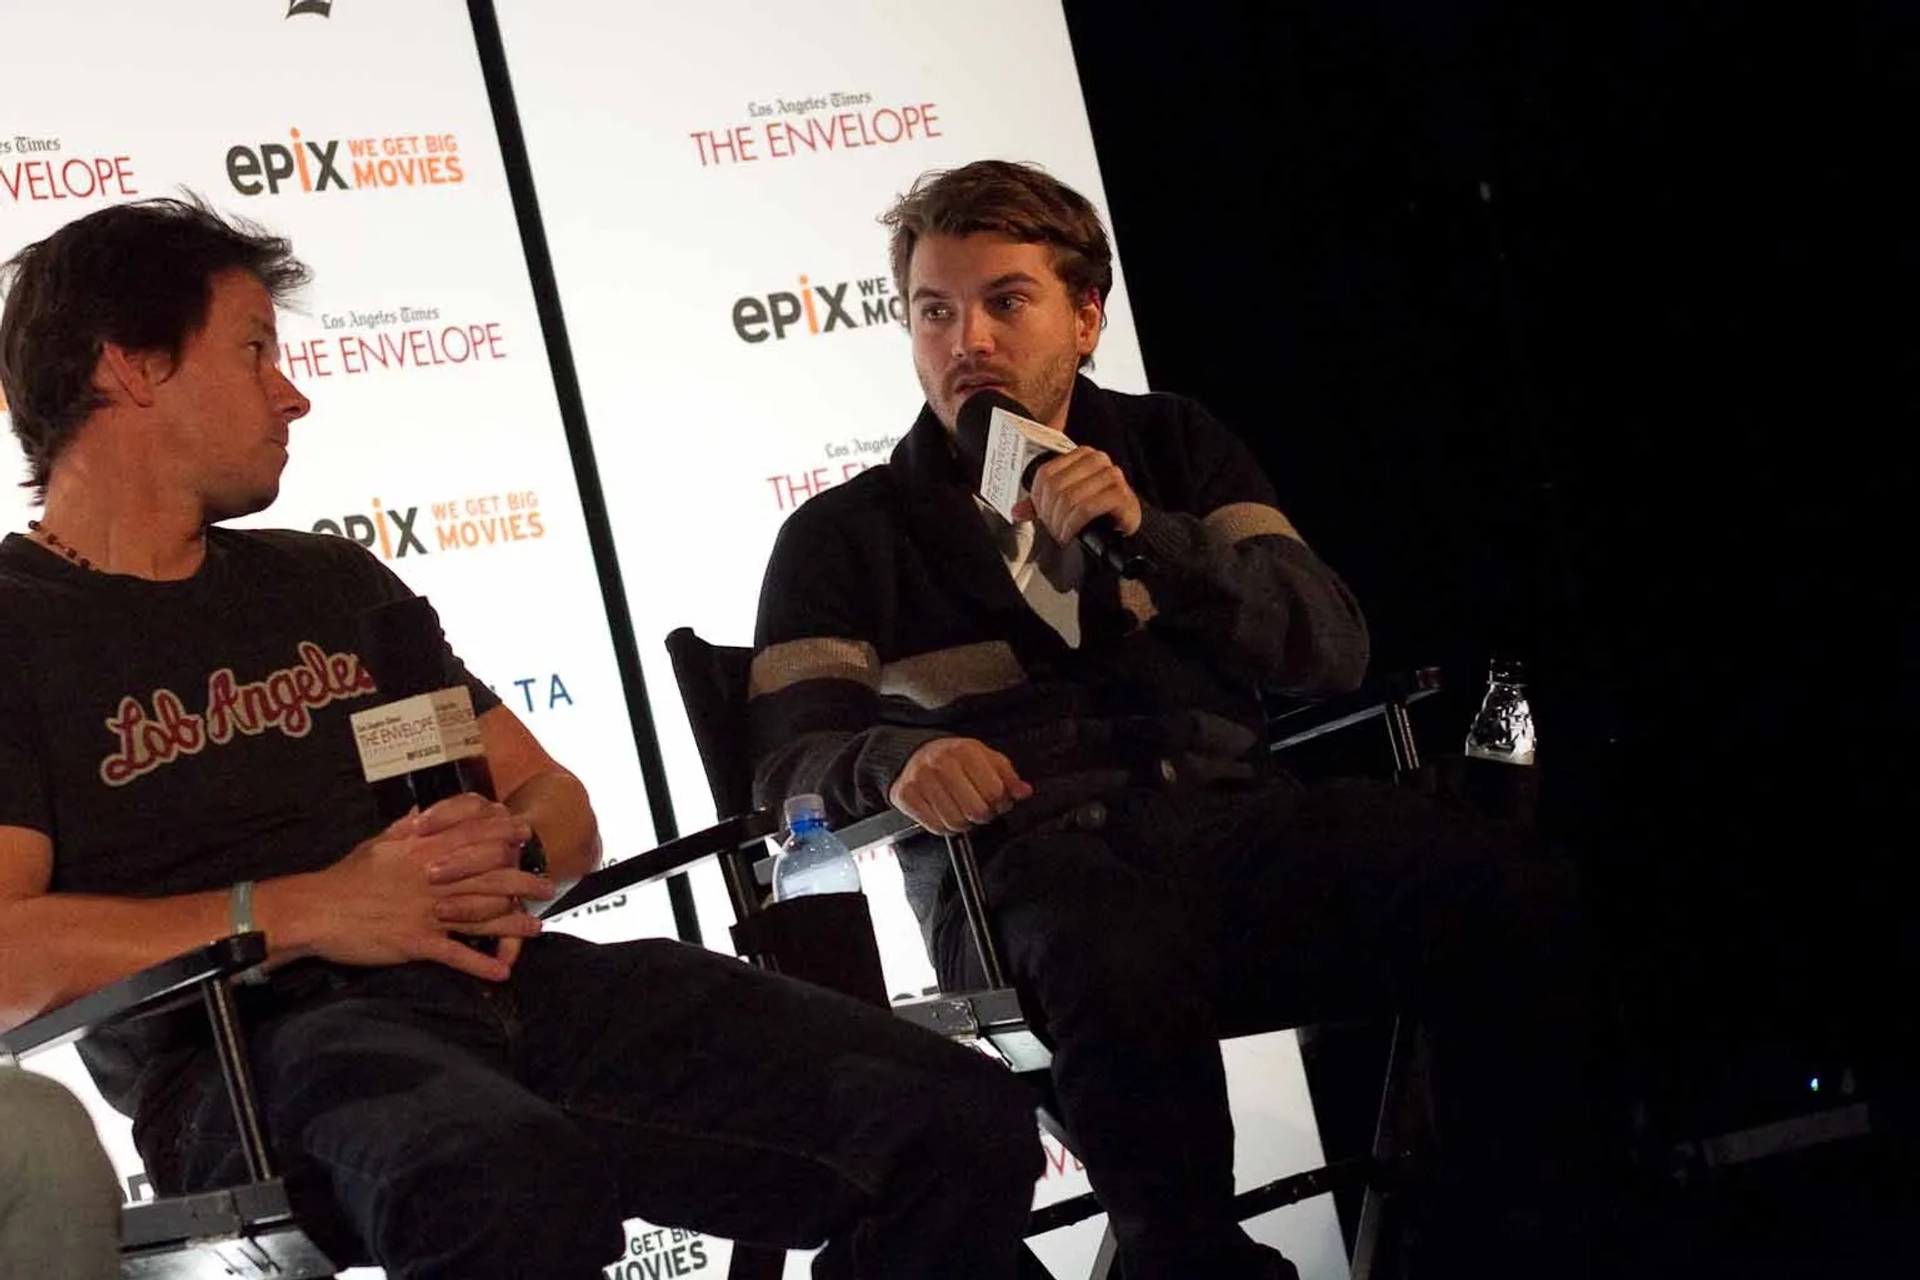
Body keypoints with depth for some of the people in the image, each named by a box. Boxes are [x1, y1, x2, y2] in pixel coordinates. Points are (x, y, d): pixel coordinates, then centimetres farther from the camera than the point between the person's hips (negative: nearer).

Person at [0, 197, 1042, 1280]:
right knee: (514, 1188, -43)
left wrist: (501, 856, 1)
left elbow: (559, 806, 25)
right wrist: (310, 912, -15)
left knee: (960, 1126, -16)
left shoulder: (329, 581, 26)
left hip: (507, 981, 6)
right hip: (255, 1047, -6)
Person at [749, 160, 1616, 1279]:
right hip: (1032, 864, -2)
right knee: (1123, 965, -41)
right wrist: (894, 759, -22)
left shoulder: (1172, 449, 21)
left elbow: (1333, 649, 8)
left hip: (1232, 819, 3)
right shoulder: (846, 538, 15)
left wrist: (1147, 535, -7)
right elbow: (793, 756, 2)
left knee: (1513, 894, -27)